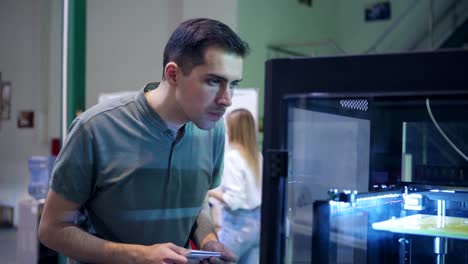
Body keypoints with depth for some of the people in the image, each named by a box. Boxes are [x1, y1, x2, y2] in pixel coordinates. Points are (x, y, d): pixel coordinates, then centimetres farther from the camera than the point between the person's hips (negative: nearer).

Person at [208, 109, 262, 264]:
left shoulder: (232, 157, -14)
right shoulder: (257, 157, 7)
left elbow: (234, 200, -18)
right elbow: (252, 190, 11)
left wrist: (211, 192, -4)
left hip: (238, 223, -7)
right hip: (257, 221, 7)